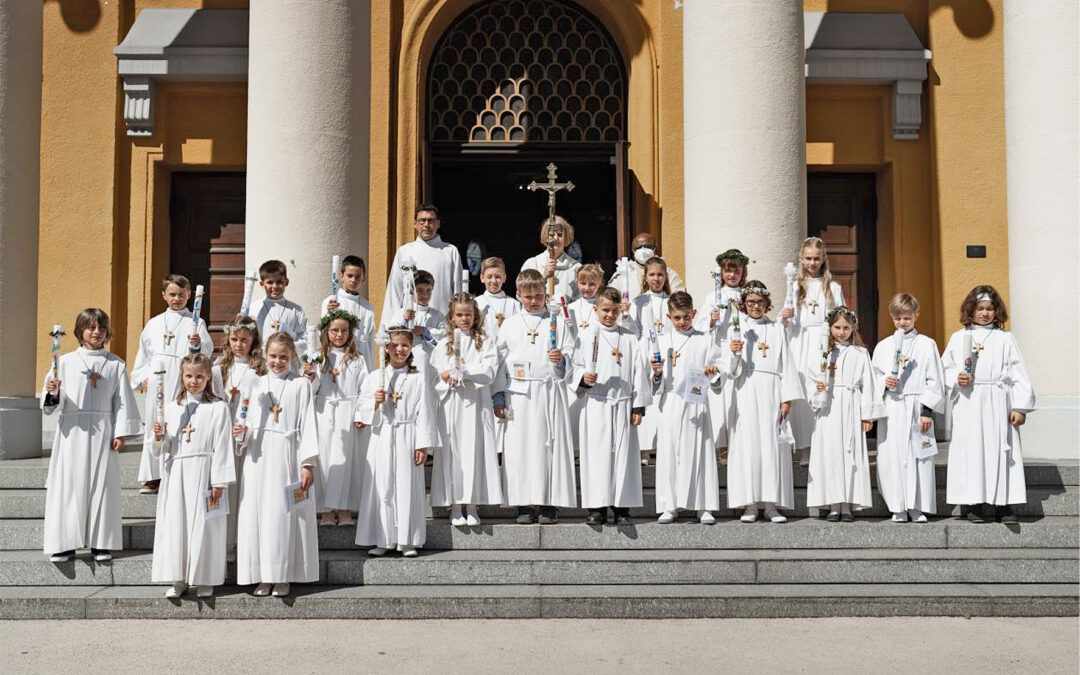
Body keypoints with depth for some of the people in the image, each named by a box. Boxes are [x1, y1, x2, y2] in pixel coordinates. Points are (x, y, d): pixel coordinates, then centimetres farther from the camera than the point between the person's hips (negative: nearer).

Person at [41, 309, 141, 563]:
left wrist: (121, 432, -2)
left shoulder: (116, 364, 7)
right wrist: (52, 392, -18)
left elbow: (123, 400, 5)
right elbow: (54, 404, 4)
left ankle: (101, 543, 8)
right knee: (69, 484, -1)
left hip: (102, 432, 0)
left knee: (102, 484, 1)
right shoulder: (66, 361, 5)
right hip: (72, 431, 0)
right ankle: (63, 543, 5)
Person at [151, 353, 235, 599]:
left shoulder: (218, 408, 0)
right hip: (176, 473, 4)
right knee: (174, 523, 4)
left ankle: (204, 580, 10)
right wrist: (159, 437, -7)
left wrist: (219, 482, -8)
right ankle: (177, 580, 13)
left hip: (203, 473, -4)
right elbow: (162, 450, 15)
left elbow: (222, 447, -4)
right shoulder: (172, 408, 12)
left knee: (203, 525, -1)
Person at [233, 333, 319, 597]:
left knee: (283, 513, -4)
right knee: (256, 511, 2)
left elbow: (307, 425, -2)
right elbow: (250, 421, 17)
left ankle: (283, 576, 5)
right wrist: (241, 431, -6)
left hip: (286, 456, -4)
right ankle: (263, 575, 10)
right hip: (258, 457, 4)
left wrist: (308, 463, -8)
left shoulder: (300, 385, 2)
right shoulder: (258, 384, 12)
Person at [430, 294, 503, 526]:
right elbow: (434, 374, 3)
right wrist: (448, 379, -16)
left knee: (475, 450, -3)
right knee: (452, 451, -1)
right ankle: (455, 506, 5)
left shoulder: (485, 342, 8)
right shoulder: (443, 345, 11)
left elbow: (488, 372, -5)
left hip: (476, 403, -1)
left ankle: (472, 506, 3)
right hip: (451, 404, 1)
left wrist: (461, 372, -13)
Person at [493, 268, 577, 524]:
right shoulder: (509, 325, 12)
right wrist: (498, 397, 4)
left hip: (550, 393, -1)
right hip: (519, 395, 1)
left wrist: (562, 359, -16)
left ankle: (549, 504, 2)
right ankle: (524, 504, 5)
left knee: (551, 444, -4)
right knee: (519, 446, -2)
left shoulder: (556, 323, 9)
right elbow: (500, 361, 11)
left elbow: (570, 353, 8)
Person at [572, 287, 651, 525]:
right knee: (595, 454, -2)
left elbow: (639, 372, 6)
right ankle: (597, 508, 3)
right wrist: (584, 377, -16)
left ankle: (622, 508, 7)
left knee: (623, 454, 1)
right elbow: (575, 368, 7)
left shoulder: (629, 339, 8)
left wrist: (638, 407, 1)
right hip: (595, 404, -1)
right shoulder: (585, 337, 6)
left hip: (623, 405, 1)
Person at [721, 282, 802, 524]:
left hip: (771, 392, 1)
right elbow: (730, 370, 3)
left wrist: (787, 398, 1)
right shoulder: (737, 330, 8)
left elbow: (786, 365, 9)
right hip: (746, 393, -1)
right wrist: (733, 353, -18)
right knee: (747, 444, -4)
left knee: (772, 445, -2)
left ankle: (771, 505, 1)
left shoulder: (777, 330, 12)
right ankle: (749, 504, -1)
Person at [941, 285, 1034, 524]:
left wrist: (1020, 407, -4)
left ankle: (1005, 505, 2)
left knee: (1000, 451, -2)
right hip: (968, 406, 1)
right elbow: (945, 369, 13)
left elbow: (1018, 375, 2)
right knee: (971, 452, -2)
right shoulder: (958, 338, 10)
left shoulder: (1005, 339, 6)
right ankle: (975, 506, 3)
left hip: (997, 406, -1)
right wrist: (957, 378, -9)